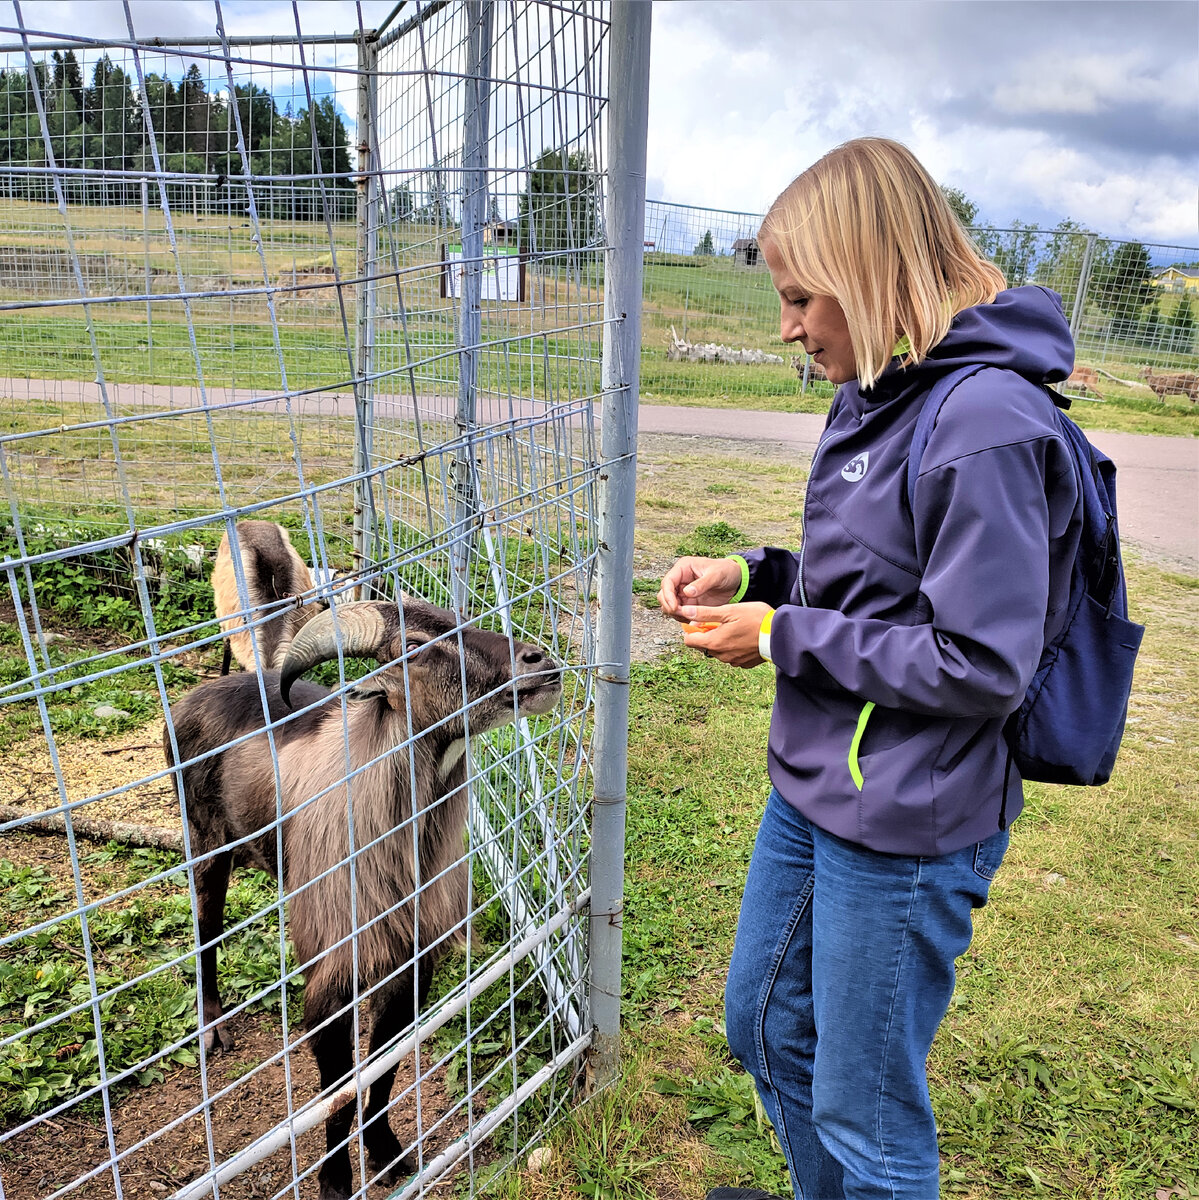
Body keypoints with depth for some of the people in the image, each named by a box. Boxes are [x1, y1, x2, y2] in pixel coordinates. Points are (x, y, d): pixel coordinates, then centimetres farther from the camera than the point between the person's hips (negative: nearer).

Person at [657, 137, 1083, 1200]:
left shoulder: (987, 424, -23)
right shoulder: (873, 397, 6)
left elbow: (983, 664, -24)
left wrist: (785, 636, -18)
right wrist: (754, 575, -1)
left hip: (907, 828, -9)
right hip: (814, 786, 10)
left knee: (865, 1110, 12)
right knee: (765, 1026, 26)